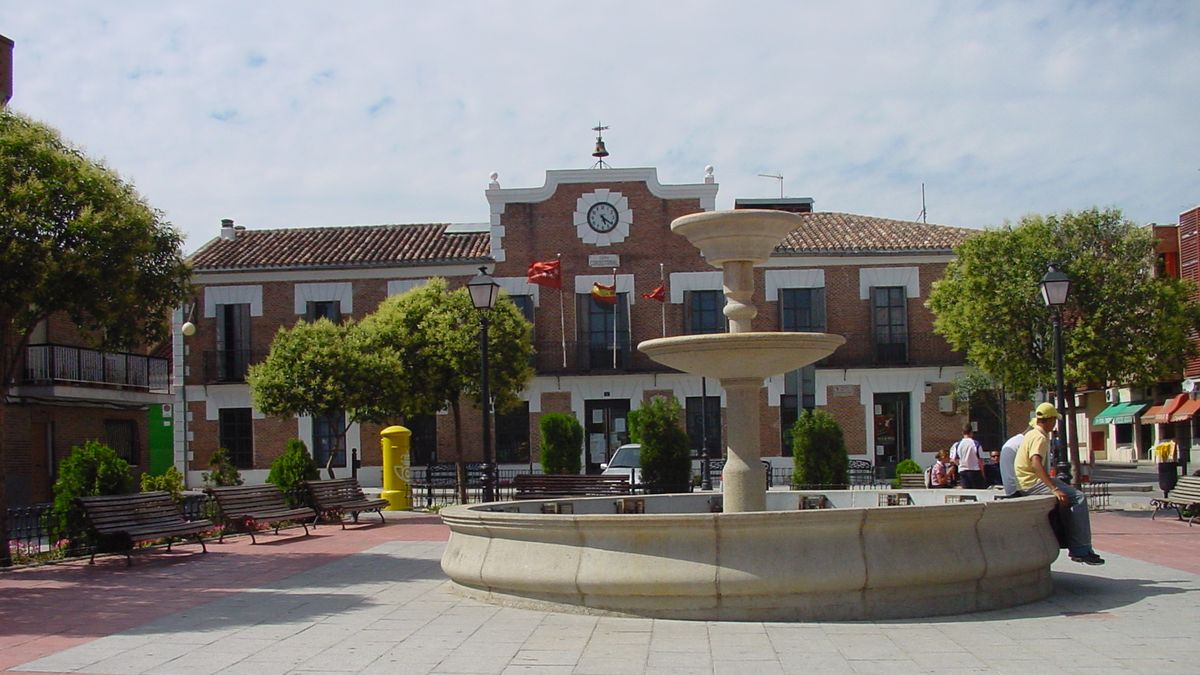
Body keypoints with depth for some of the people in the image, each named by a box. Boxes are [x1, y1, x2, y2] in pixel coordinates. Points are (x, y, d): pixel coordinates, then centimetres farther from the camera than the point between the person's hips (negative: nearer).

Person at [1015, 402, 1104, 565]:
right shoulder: (1040, 437, -14)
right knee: (1078, 498, -18)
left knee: (1074, 495, 19)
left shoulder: (1032, 433, 17)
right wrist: (1054, 489, -38)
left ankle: (1076, 547, 17)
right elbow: (1036, 463, -32)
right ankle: (1081, 550, -18)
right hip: (1032, 483, -11)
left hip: (1027, 482, 11)